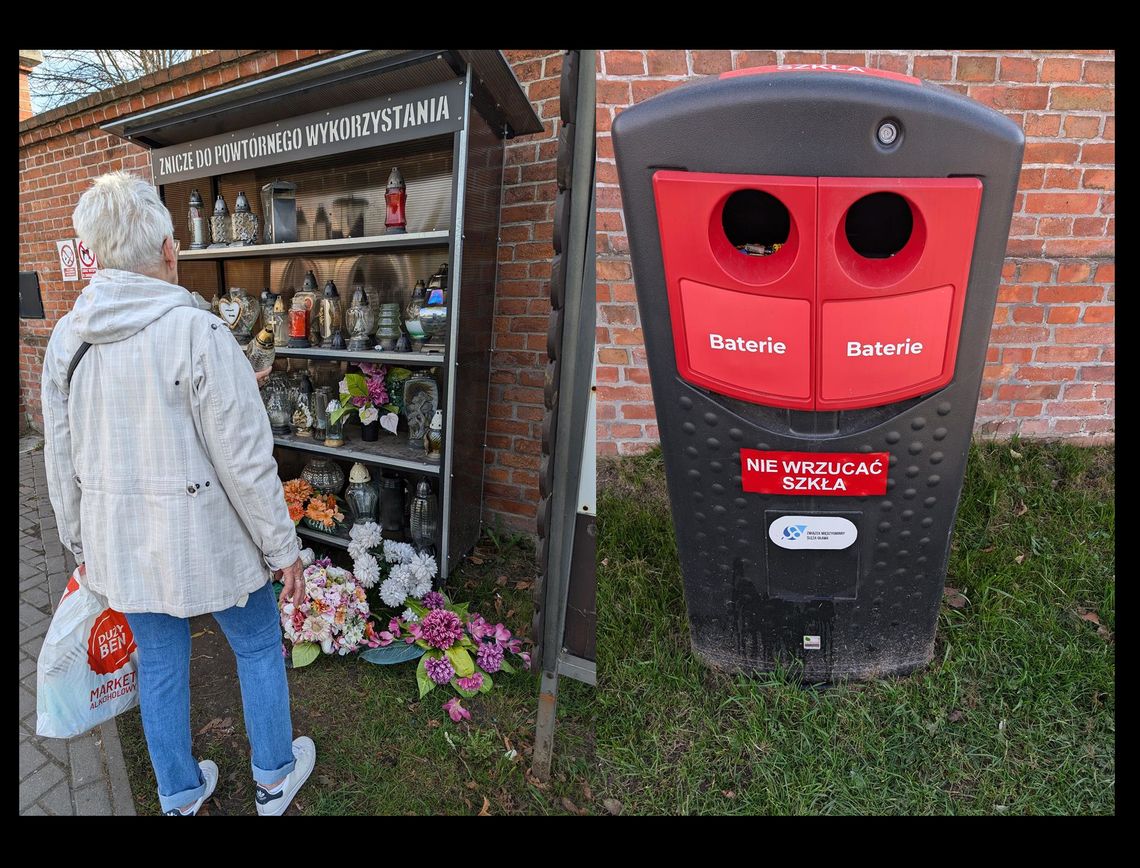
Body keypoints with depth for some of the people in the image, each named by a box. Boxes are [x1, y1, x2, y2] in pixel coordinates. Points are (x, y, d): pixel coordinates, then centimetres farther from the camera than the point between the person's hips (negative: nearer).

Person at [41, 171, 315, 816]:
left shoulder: (67, 338, -1)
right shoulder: (197, 332, -21)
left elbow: (62, 461, 7)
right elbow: (246, 459, -22)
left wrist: (81, 544, 20)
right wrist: (283, 546, -12)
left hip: (120, 539, 6)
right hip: (205, 536, -5)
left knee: (160, 664, 21)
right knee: (258, 647, 17)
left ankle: (180, 797, 43)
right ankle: (275, 778, 37)